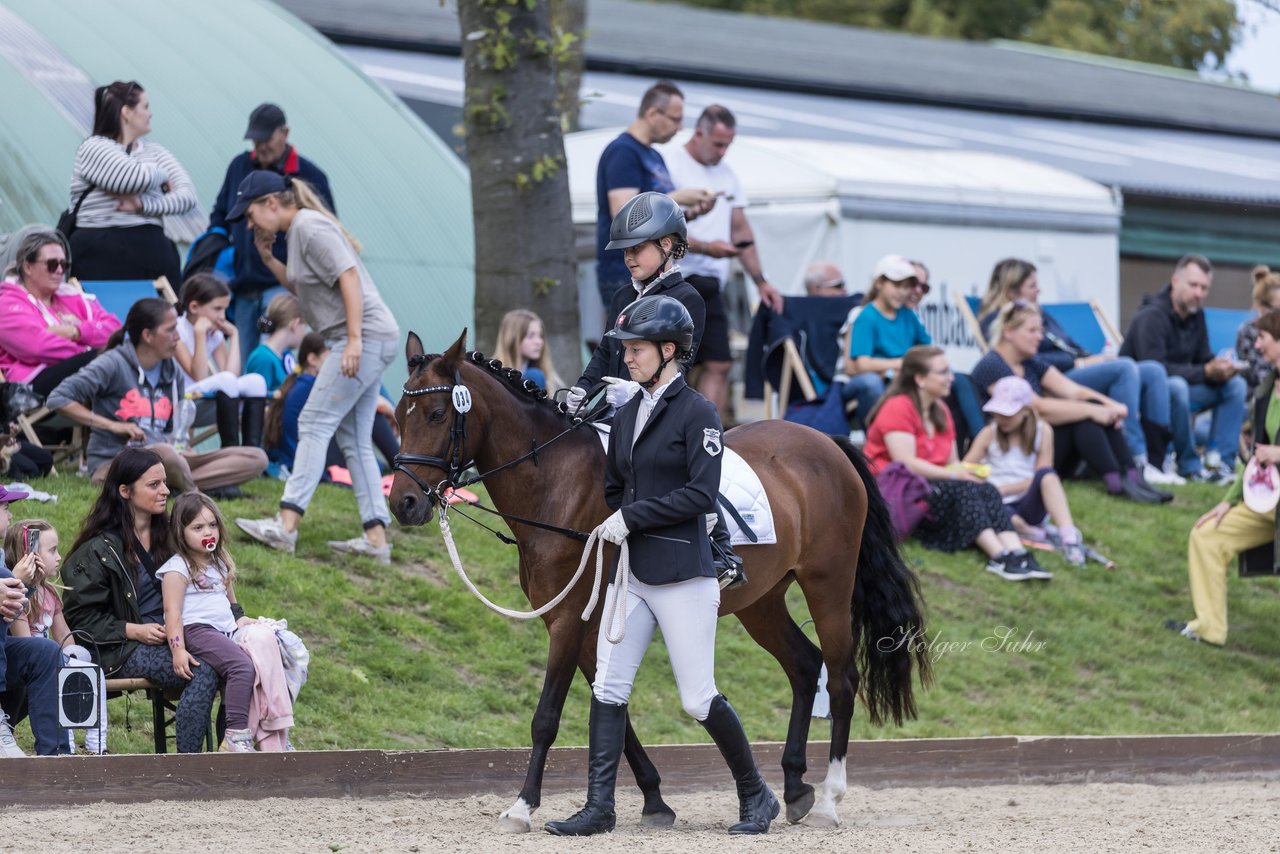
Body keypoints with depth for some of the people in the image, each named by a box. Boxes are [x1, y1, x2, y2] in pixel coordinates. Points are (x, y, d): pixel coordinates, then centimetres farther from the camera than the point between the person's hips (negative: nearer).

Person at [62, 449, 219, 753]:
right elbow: (80, 616, -4)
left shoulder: (166, 534, 16)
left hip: (170, 638, 6)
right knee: (203, 672, -31)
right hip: (122, 652, -6)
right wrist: (134, 630, -15)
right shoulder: (99, 550, -3)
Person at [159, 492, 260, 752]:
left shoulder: (220, 565, 24)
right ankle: (235, 736, -37)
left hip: (226, 631, 8)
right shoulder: (177, 569, -1)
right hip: (196, 631, -8)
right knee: (241, 665, -31)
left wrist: (241, 620, 15)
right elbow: (172, 613, -8)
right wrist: (178, 650, -19)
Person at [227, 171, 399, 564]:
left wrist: (354, 339, -25)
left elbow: (349, 277, -19)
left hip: (367, 337, -11)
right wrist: (268, 259, 14)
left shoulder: (309, 226, -11)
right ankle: (376, 537, 7)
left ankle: (286, 525, -21)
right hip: (367, 342, 11)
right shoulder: (298, 230, 19)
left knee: (315, 424, -14)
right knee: (353, 440, 10)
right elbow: (303, 286, 27)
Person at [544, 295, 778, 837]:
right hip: (629, 570, 7)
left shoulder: (696, 413, -8)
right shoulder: (627, 416, 13)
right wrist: (615, 521, 1)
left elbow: (702, 494, -16)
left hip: (682, 574, -7)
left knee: (698, 700, -2)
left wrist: (634, 516, -16)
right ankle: (599, 807, 0)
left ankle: (756, 796, 15)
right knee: (607, 689, -1)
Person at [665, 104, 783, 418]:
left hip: (711, 286, 8)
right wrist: (705, 248, -25)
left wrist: (760, 281, 16)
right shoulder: (672, 167, -6)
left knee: (718, 365, 2)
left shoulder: (726, 174, 19)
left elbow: (741, 230, 23)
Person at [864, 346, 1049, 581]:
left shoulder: (940, 411, 15)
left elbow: (953, 462, 12)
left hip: (933, 487, 8)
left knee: (987, 490, -19)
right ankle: (1000, 556, -44)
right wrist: (955, 475, -21)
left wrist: (967, 471, -12)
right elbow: (906, 463, -21)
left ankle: (1017, 553, -40)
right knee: (962, 490, -31)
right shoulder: (897, 408, -12)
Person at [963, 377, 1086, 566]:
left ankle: (1069, 535, -46)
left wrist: (1003, 489, -13)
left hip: (1029, 504, 0)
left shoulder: (1042, 432, 6)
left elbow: (1043, 477, -2)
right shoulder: (989, 434, 8)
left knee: (1046, 475, -34)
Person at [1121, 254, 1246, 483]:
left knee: (1236, 385, -5)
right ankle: (1190, 465, -26)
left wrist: (1221, 367, -16)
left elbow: (1203, 359, 9)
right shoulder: (1151, 316, -21)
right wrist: (1206, 372, -31)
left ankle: (1220, 461, -13)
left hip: (1178, 385, 8)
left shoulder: (1195, 315, 5)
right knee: (1176, 386, -39)